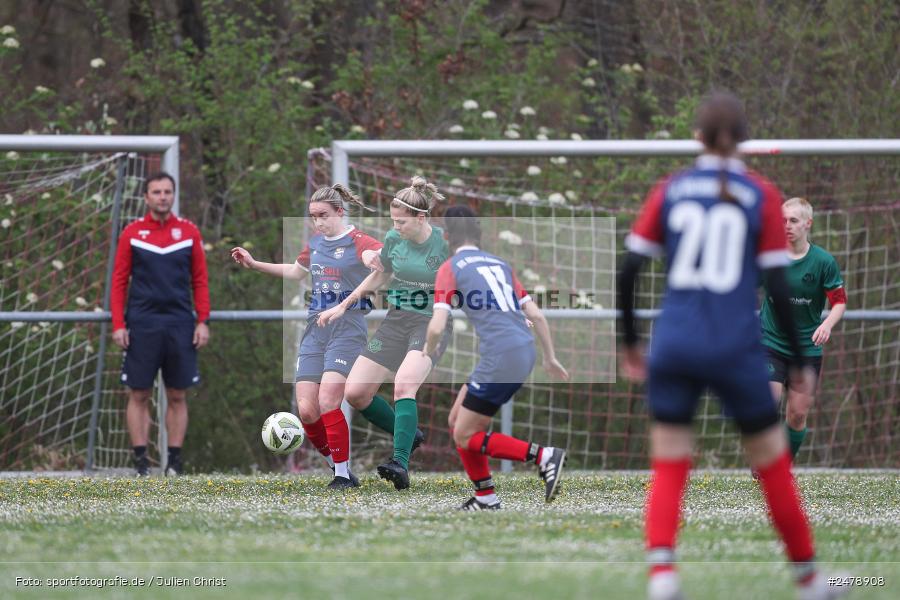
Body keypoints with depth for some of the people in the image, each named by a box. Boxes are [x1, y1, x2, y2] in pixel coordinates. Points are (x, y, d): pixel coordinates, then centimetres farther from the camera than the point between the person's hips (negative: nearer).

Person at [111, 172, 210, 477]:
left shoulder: (189, 232, 6)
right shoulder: (132, 233, 3)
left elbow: (200, 280, 8)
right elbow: (119, 281, 4)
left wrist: (203, 321, -1)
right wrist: (118, 324, -5)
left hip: (180, 325, 1)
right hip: (142, 325, -1)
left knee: (177, 395, 3)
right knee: (139, 395, -1)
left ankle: (175, 461, 8)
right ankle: (141, 461, 3)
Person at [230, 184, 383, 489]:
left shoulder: (357, 241, -8)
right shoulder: (314, 243, 14)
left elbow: (380, 255, -30)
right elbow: (296, 271, 34)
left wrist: (378, 260, -53)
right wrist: (254, 264, 35)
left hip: (347, 329, -7)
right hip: (315, 329, 7)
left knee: (327, 401, -19)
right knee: (306, 410, -4)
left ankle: (344, 474, -7)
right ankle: (339, 467, 14)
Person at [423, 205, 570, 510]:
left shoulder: (450, 269, -1)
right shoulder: (500, 264, 18)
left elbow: (437, 327, -10)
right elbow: (536, 315, 16)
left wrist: (427, 351, 11)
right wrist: (550, 358, 25)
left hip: (500, 358, -8)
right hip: (524, 352, 8)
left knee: (465, 437, 2)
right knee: (457, 421, 19)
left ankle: (544, 457, -10)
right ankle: (485, 498, 19)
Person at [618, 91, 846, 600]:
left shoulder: (669, 191, 5)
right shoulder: (763, 197, 0)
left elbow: (628, 272, 2)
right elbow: (778, 286, -4)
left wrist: (630, 343, 15)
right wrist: (800, 361, 5)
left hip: (674, 346, 1)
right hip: (737, 349, -1)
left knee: (669, 469, 6)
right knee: (774, 464, 13)